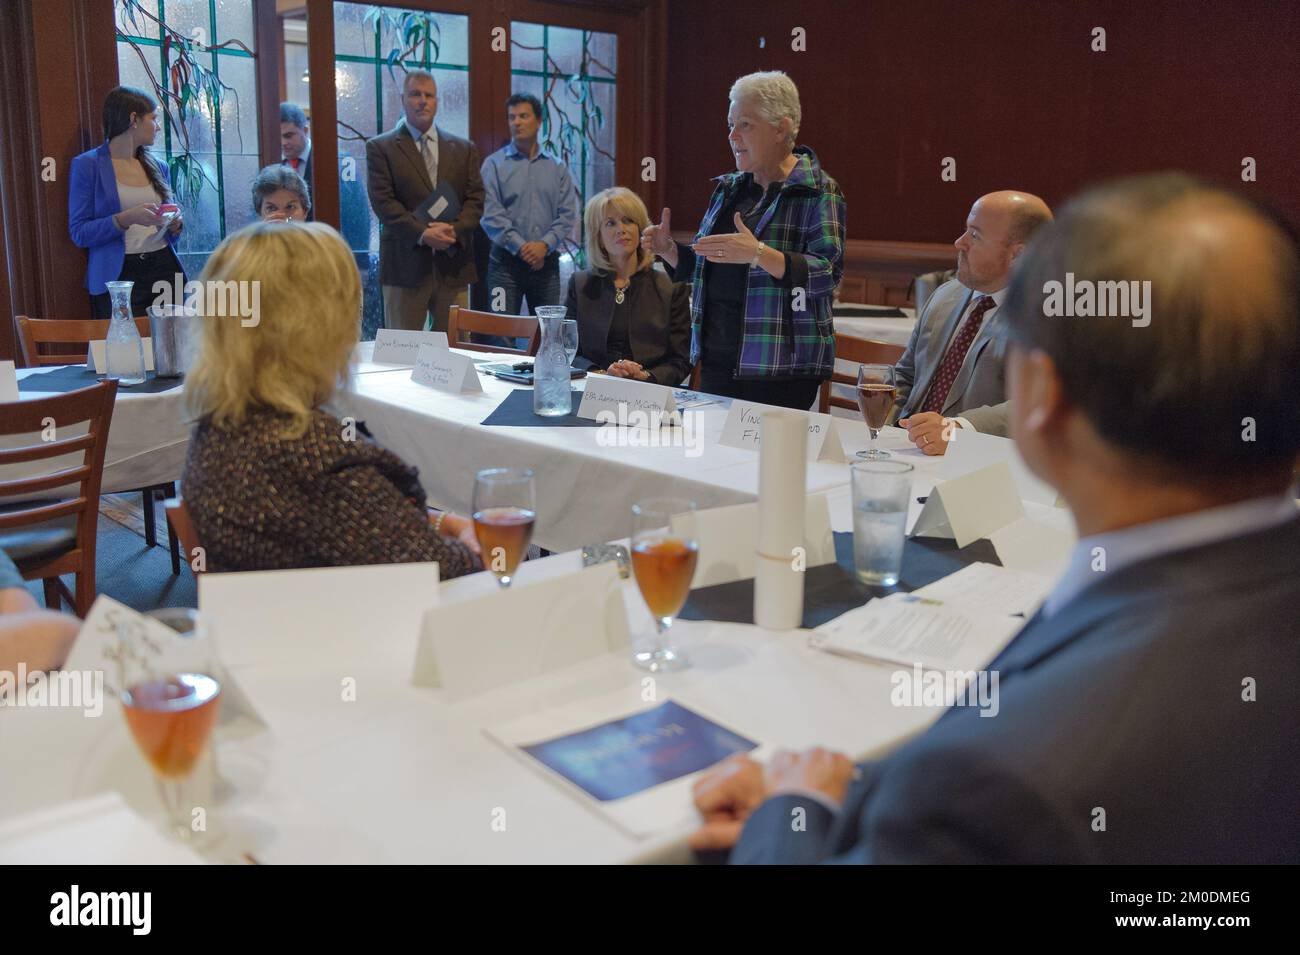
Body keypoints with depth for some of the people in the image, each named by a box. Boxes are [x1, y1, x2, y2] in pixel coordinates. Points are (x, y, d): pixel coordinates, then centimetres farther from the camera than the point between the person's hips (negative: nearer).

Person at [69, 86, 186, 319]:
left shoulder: (158, 167, 14)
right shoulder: (87, 165, -1)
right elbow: (79, 233, -7)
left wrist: (176, 225, 0)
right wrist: (126, 218, -20)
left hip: (164, 270, 4)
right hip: (118, 276, -4)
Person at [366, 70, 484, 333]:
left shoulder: (464, 149, 15)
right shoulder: (380, 148, 5)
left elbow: (475, 198, 7)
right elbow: (382, 201, -5)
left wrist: (454, 230, -12)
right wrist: (422, 233, -17)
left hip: (454, 264, 3)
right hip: (406, 264, -3)